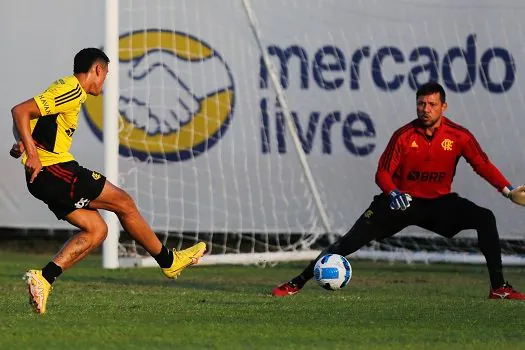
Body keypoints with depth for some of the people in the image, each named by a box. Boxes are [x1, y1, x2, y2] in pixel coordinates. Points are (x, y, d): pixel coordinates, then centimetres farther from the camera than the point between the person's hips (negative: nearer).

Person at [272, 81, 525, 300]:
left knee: (485, 219, -20)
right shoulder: (404, 136, -13)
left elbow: (483, 166, -4)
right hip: (402, 200, -1)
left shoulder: (459, 136, -10)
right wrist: (393, 193, -32)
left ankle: (499, 288, -12)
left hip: (439, 202, 2)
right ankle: (298, 282, -8)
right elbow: (383, 173, -11)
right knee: (352, 239, -15)